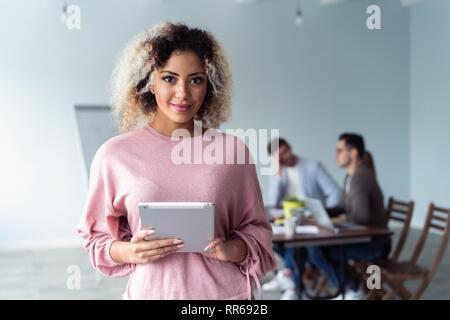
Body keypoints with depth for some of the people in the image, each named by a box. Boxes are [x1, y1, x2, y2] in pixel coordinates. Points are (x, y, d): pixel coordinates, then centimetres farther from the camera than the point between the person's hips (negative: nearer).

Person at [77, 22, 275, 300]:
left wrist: (229, 250, -15)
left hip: (225, 291, 1)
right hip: (151, 290, 0)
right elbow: (97, 237, 2)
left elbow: (257, 229, 3)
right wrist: (130, 252, -16)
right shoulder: (115, 155, -6)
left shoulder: (233, 150, -3)